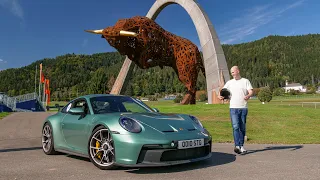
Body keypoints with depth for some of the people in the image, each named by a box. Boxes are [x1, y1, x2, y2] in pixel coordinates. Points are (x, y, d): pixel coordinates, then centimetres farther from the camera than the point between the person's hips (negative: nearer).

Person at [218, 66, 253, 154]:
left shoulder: (245, 81, 9)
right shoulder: (229, 82, 15)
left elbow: (251, 91, -2)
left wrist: (248, 96, -25)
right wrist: (220, 96, -10)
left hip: (243, 108, 0)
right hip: (233, 108, 0)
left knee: (242, 128, 6)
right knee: (235, 127, -12)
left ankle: (241, 145, 17)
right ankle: (237, 146, -18)